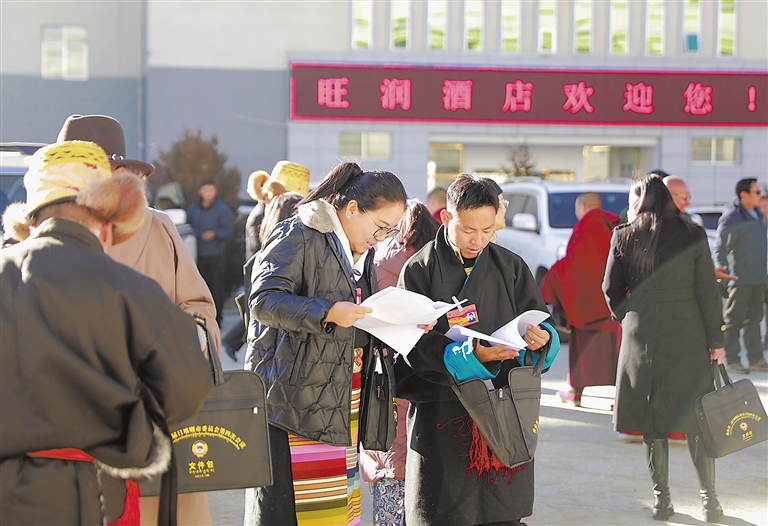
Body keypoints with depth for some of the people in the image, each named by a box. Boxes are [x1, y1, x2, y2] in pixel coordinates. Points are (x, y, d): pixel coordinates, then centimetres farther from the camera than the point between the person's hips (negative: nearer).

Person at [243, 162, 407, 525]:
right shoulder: (297, 236, -8)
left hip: (342, 397, 8)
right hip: (293, 394, -8)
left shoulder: (361, 253, 21)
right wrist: (328, 312, -27)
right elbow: (264, 300, -18)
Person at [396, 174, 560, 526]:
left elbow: (539, 322, 6)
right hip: (443, 417, -2)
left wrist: (542, 339, -18)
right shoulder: (419, 271, 0)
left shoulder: (511, 267, 8)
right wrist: (470, 354, -25)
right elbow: (417, 346, -9)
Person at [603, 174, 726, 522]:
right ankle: (709, 498, 11)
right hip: (687, 335, 0)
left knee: (652, 419, 8)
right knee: (696, 419, 8)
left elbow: (611, 289, 4)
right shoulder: (692, 235, -3)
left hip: (642, 335, 0)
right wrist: (715, 340, 4)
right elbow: (708, 292, -3)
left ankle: (661, 498, 10)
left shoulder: (623, 237, -2)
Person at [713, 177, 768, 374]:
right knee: (734, 319, -1)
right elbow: (719, 249, -13)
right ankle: (732, 360, 4)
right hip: (740, 277, -8)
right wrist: (724, 271, -25)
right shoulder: (732, 218, -12)